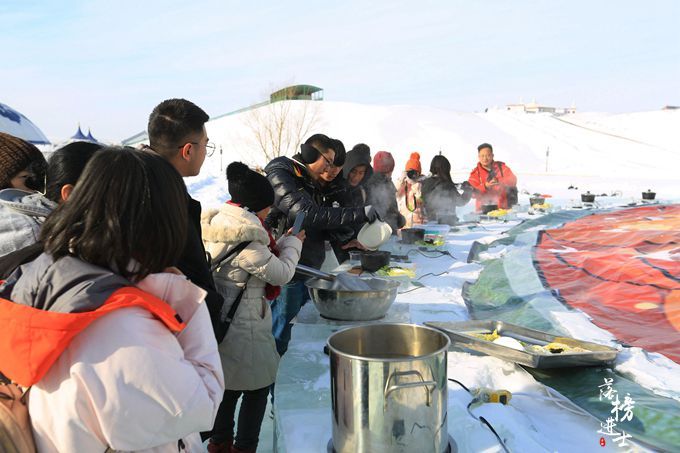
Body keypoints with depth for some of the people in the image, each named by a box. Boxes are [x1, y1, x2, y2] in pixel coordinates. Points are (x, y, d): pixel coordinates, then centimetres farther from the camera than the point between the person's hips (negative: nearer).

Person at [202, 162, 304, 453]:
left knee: (229, 385, 23)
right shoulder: (245, 238, -26)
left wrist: (283, 242, 9)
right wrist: (294, 244, -2)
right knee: (257, 389, 10)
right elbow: (281, 274, -17)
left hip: (223, 322, 9)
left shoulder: (221, 225, 3)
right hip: (244, 330, -9)